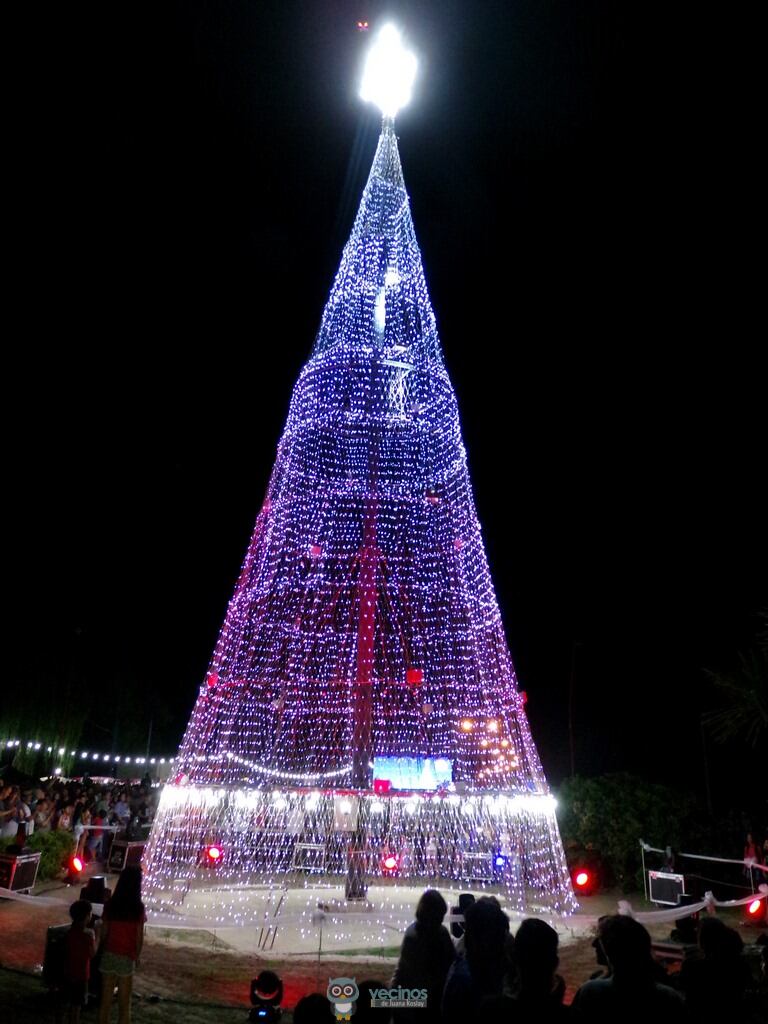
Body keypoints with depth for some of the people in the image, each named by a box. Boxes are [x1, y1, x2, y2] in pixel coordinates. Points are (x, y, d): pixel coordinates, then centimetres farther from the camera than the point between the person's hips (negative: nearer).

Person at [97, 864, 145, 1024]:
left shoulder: (110, 904, -6)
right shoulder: (138, 907, -14)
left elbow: (104, 932, -1)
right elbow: (139, 937, -9)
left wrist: (103, 951, 14)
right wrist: (137, 956, 6)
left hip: (109, 954, 3)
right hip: (127, 957, -3)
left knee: (106, 999, 15)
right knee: (124, 1002, 10)